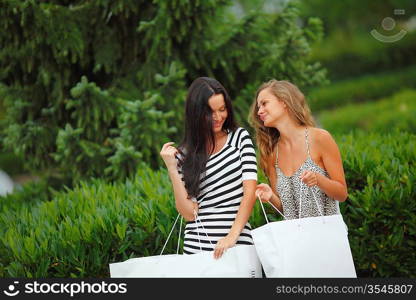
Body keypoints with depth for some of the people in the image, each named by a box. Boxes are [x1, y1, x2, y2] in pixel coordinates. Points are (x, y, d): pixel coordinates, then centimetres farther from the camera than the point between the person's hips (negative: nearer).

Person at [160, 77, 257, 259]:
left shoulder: (240, 137, 7)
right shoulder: (184, 155, 9)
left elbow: (250, 191, -4)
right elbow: (189, 214, 1)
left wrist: (233, 235, -16)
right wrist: (172, 169, -7)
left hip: (239, 243, -1)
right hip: (197, 245, 1)